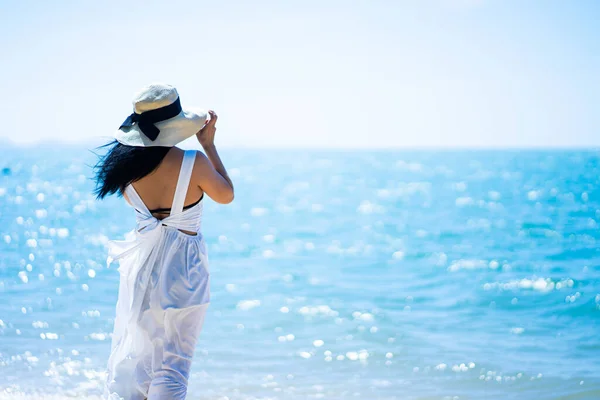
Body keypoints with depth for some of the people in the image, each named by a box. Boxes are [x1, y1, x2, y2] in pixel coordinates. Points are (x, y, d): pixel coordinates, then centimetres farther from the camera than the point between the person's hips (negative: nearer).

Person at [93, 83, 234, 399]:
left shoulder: (127, 163, -8)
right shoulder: (194, 163, -19)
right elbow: (226, 195, 0)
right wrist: (209, 146, 7)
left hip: (141, 266, 4)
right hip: (183, 268, -3)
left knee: (130, 352, 18)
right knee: (172, 361, 5)